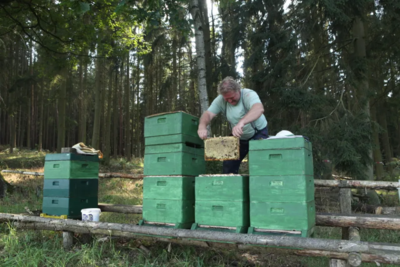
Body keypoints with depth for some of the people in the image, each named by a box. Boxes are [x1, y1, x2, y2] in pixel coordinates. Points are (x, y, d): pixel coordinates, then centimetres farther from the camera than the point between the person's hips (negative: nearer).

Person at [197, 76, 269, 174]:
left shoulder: (248, 94, -27)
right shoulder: (220, 100, -12)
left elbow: (259, 109, -46)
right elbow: (208, 114, -20)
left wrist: (241, 122, -63)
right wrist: (202, 126, -44)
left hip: (258, 134, -4)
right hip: (239, 136, 5)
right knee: (228, 166, 5)